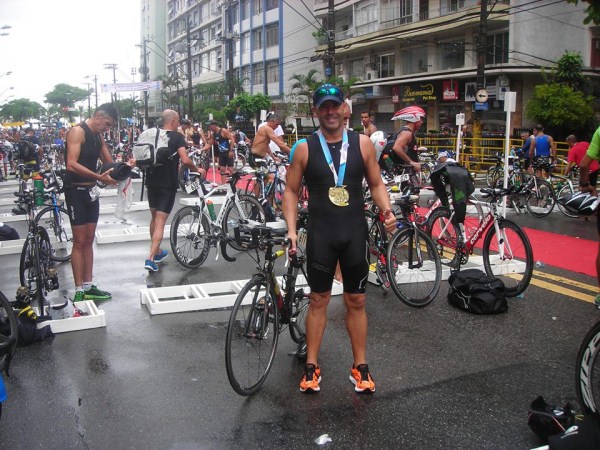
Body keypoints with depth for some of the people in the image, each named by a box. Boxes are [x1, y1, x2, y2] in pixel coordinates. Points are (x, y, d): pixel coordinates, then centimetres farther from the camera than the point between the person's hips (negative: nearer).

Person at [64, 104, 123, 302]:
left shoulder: (98, 136, 12)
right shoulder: (78, 131, -14)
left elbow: (109, 162, 13)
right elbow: (72, 165, -25)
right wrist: (99, 177, -32)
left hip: (91, 191, 8)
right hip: (76, 191, -8)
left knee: (89, 241, 11)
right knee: (79, 241, -5)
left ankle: (88, 287, 18)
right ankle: (79, 291, 1)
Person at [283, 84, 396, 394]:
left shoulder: (362, 144, 1)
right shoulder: (305, 148, -2)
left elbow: (376, 184, 8)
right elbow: (291, 191, 3)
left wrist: (386, 210, -11)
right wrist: (291, 229, -8)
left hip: (355, 233, 1)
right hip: (320, 234, -1)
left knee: (356, 302, 9)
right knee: (318, 300, 9)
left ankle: (360, 367, 22)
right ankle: (311, 366, 20)